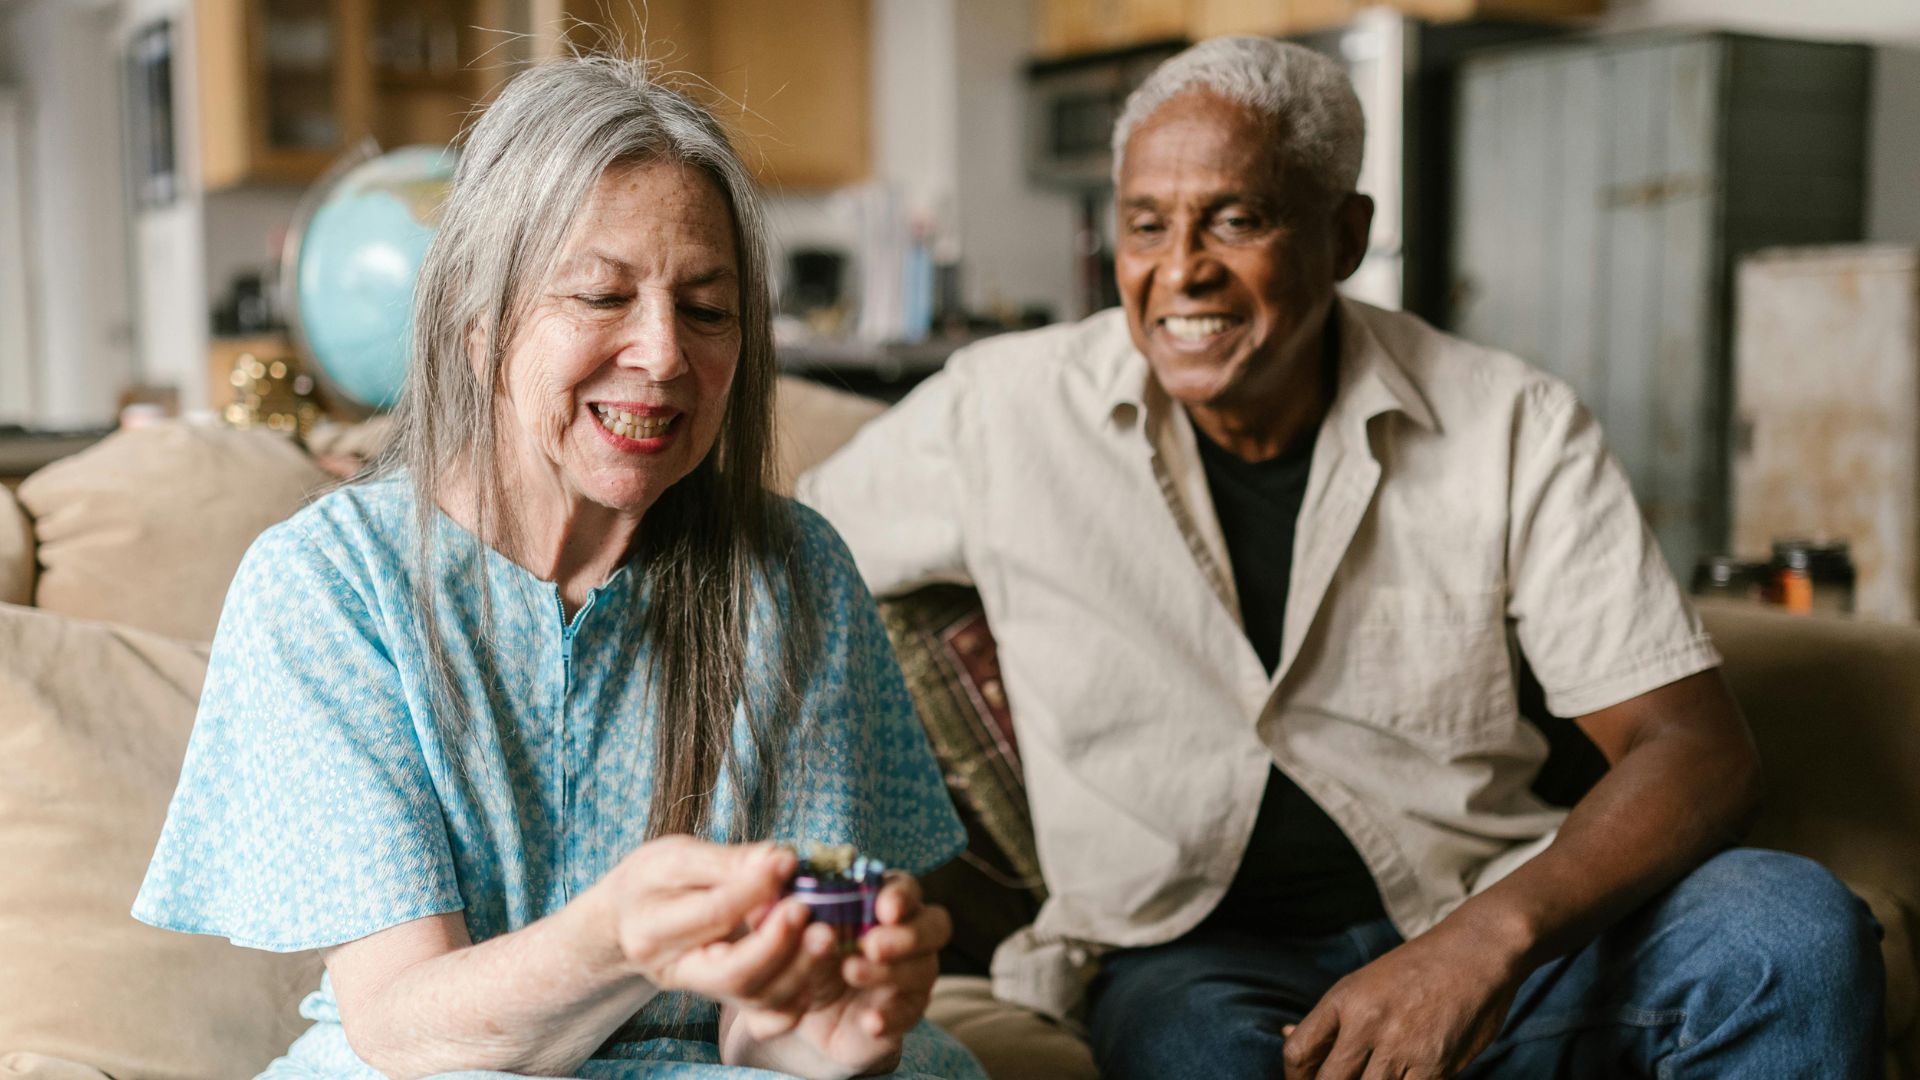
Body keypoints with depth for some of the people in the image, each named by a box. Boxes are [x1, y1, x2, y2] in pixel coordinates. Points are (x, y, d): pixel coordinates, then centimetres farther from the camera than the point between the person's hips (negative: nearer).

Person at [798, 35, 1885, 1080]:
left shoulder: (1514, 428, -3)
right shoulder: (1001, 414, -3)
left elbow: (1697, 750, -7)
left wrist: (1489, 941, -25)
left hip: (1482, 937, 3)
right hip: (1187, 955, -2)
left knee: (1796, 930, -24)